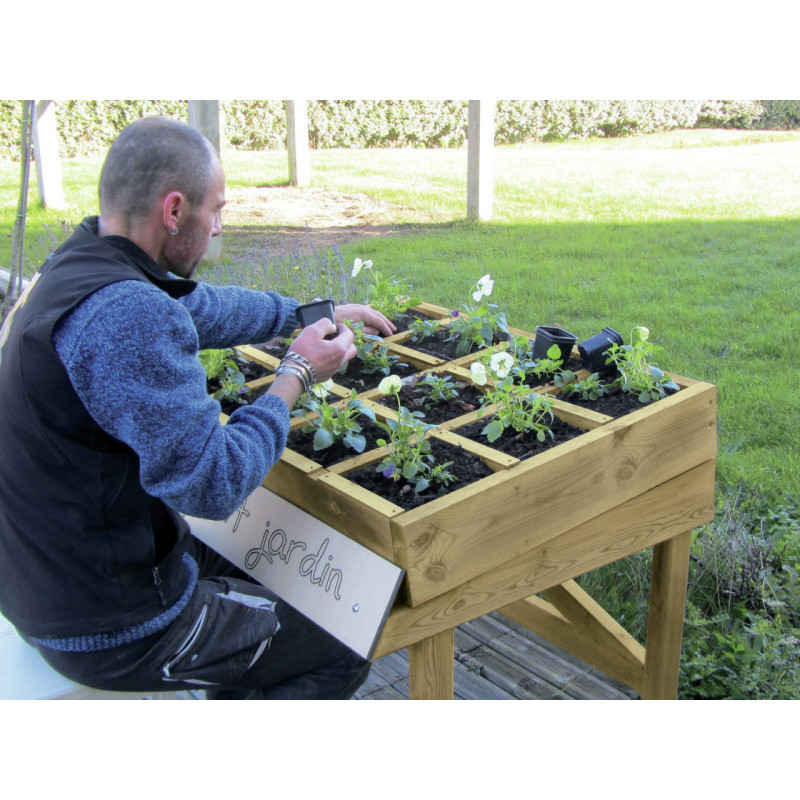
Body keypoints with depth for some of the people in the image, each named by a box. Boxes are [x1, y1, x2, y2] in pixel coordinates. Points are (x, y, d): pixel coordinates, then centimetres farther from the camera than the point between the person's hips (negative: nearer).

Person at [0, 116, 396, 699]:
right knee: (342, 656, 5)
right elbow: (213, 485, -29)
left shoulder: (72, 269, 4)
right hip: (110, 628, -10)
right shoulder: (128, 314, -30)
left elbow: (210, 308, 20)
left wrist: (320, 314, 25)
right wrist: (297, 375, -15)